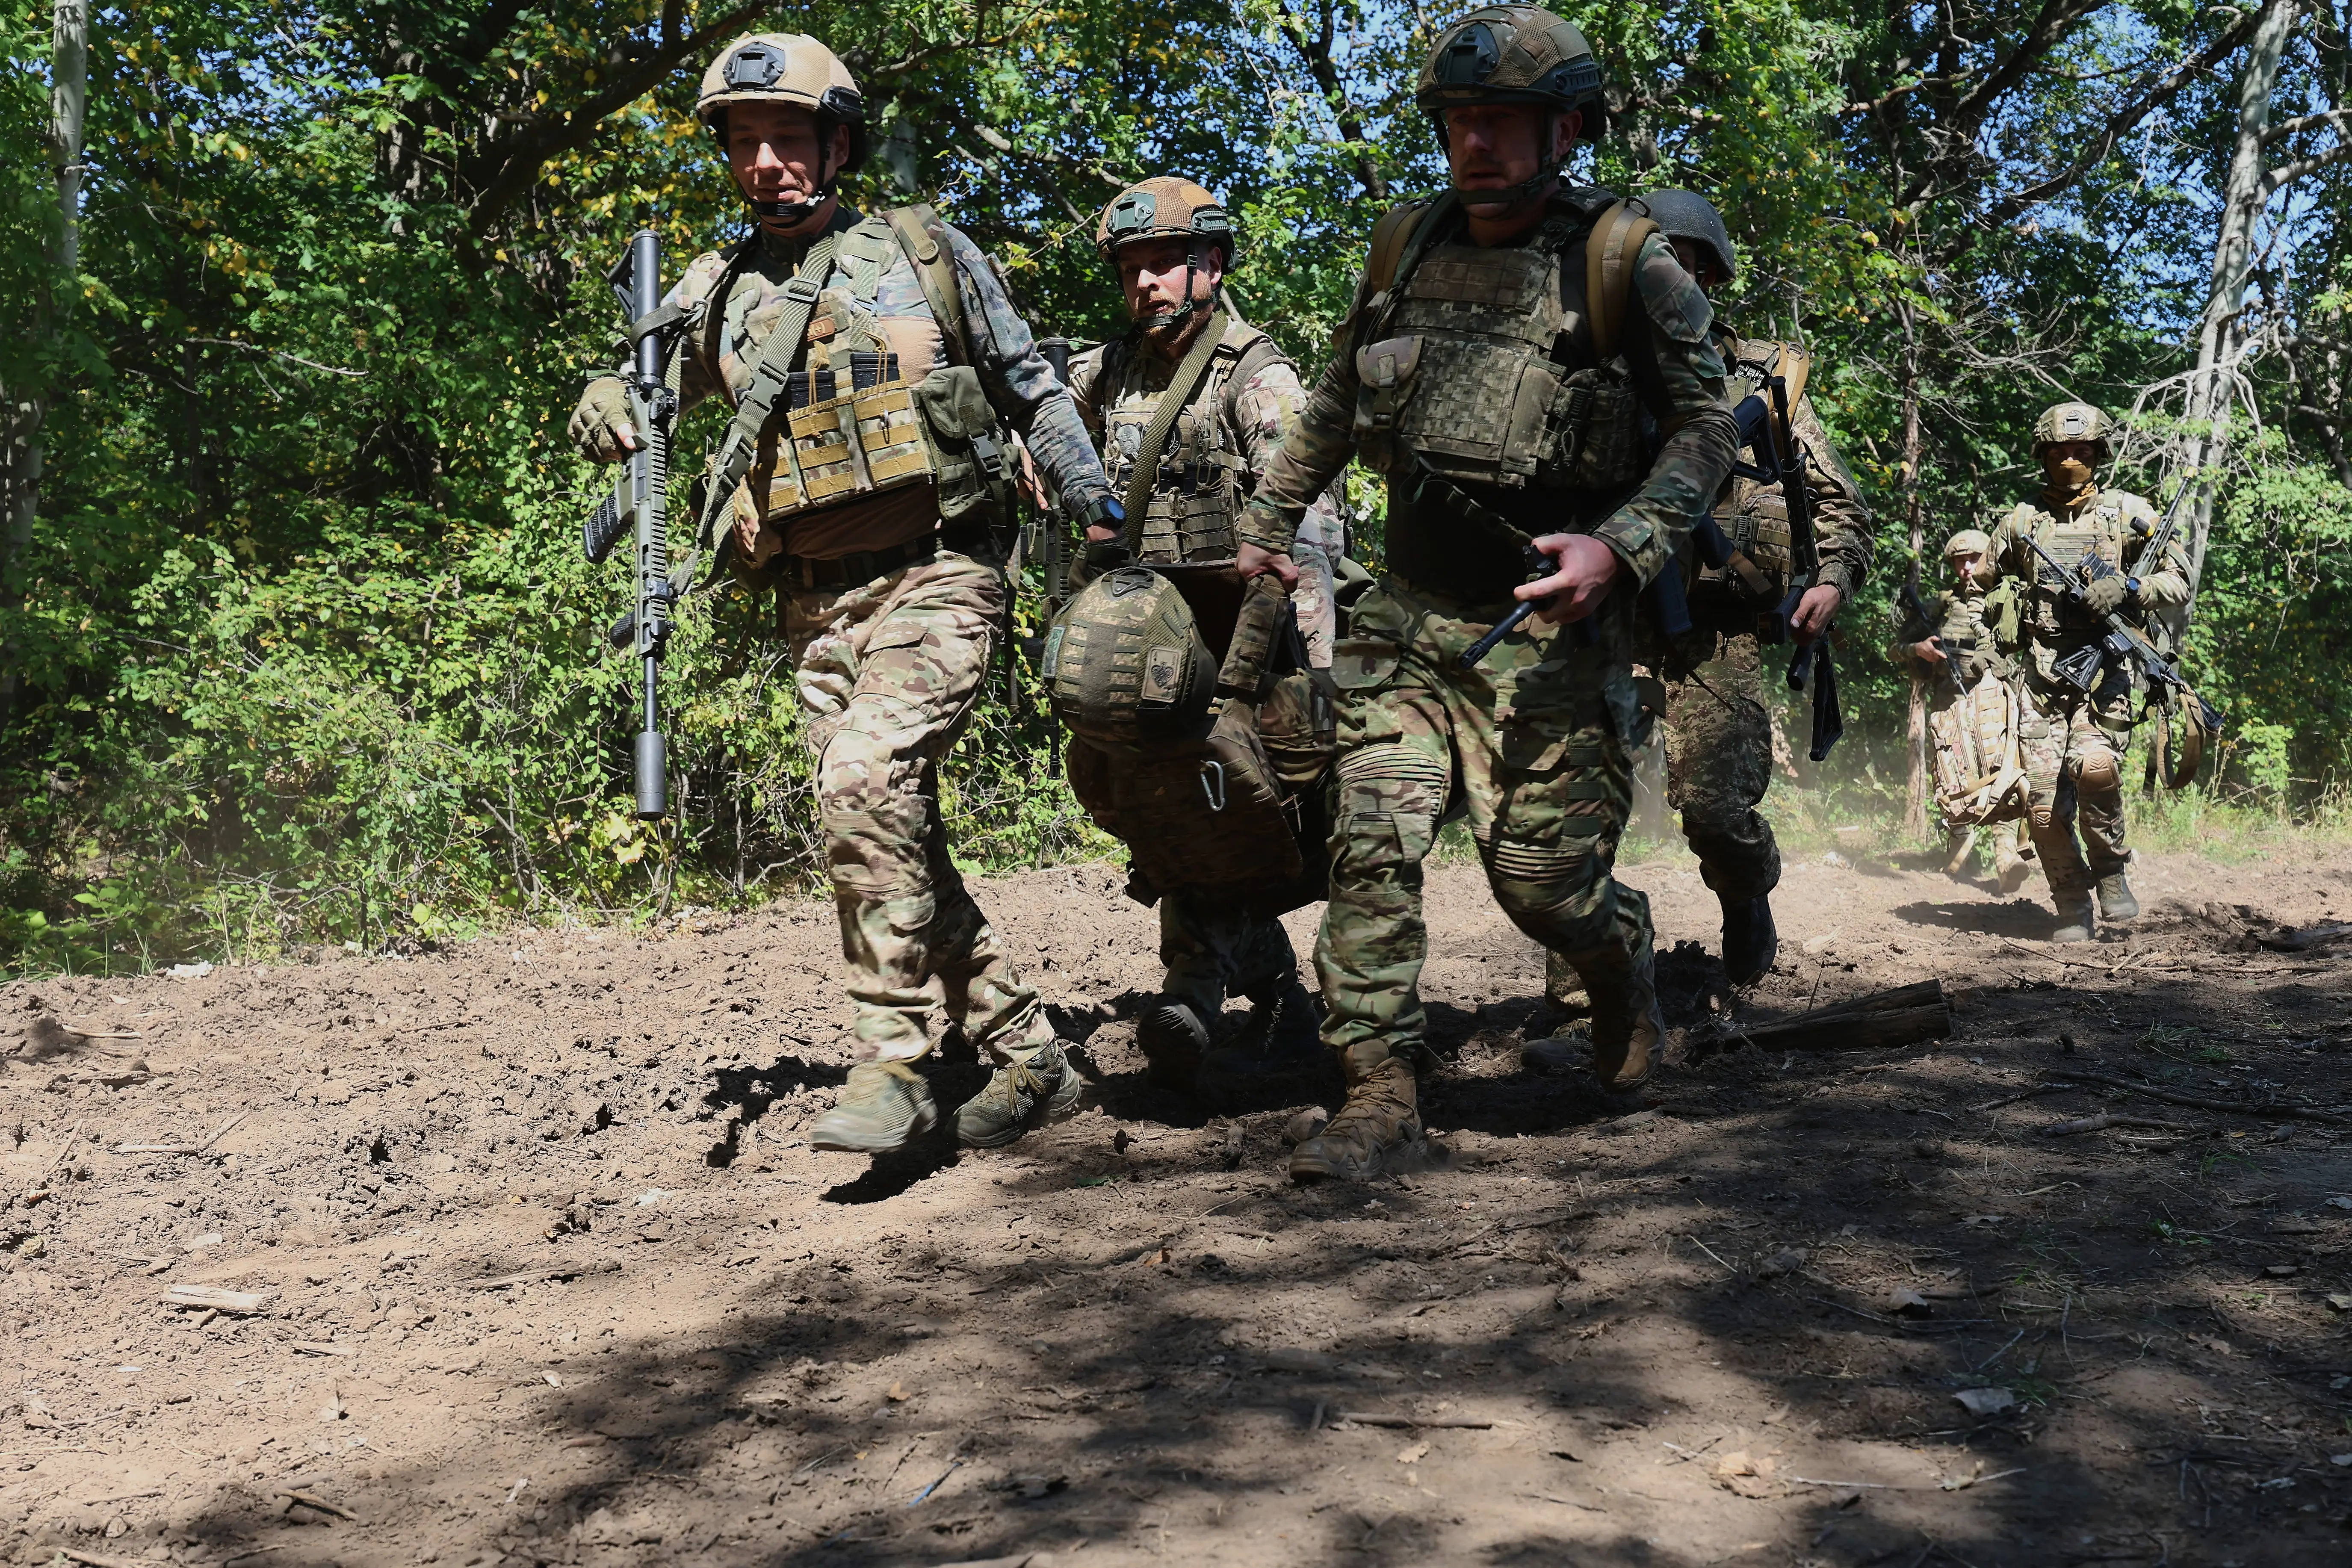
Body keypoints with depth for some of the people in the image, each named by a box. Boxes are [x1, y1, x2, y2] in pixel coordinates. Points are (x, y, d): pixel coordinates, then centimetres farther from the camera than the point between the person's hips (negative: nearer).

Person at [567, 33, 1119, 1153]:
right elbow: (620, 406, 18)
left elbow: (1031, 389, 13)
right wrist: (609, 410, -7)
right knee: (899, 846, 5)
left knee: (865, 781, -26)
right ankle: (1031, 1058, 17)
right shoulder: (717, 293, 12)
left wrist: (1102, 513, 12)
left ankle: (892, 1060, -16)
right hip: (815, 611, 5)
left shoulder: (925, 253, 5)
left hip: (932, 584, -5)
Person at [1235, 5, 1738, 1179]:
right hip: (1408, 617, 4)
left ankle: (1625, 969, 35)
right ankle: (1380, 1101, 0)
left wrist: (1621, 546, -18)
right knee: (1372, 848, -7)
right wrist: (1270, 513, 24)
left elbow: (1704, 422, -4)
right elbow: (1339, 399, 22)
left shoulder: (1624, 265, -7)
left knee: (1542, 879, 0)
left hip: (1548, 631, -4)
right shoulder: (1405, 248, 7)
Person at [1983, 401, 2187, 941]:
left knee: (2094, 765, -29)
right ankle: (2072, 908, 13)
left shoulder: (2128, 513, 7)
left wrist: (2126, 589, -11)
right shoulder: (2021, 521, 13)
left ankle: (2111, 869, -4)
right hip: (2041, 677, 2)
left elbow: (2179, 580, 7)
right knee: (2046, 808, -7)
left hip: (2104, 668, -2)